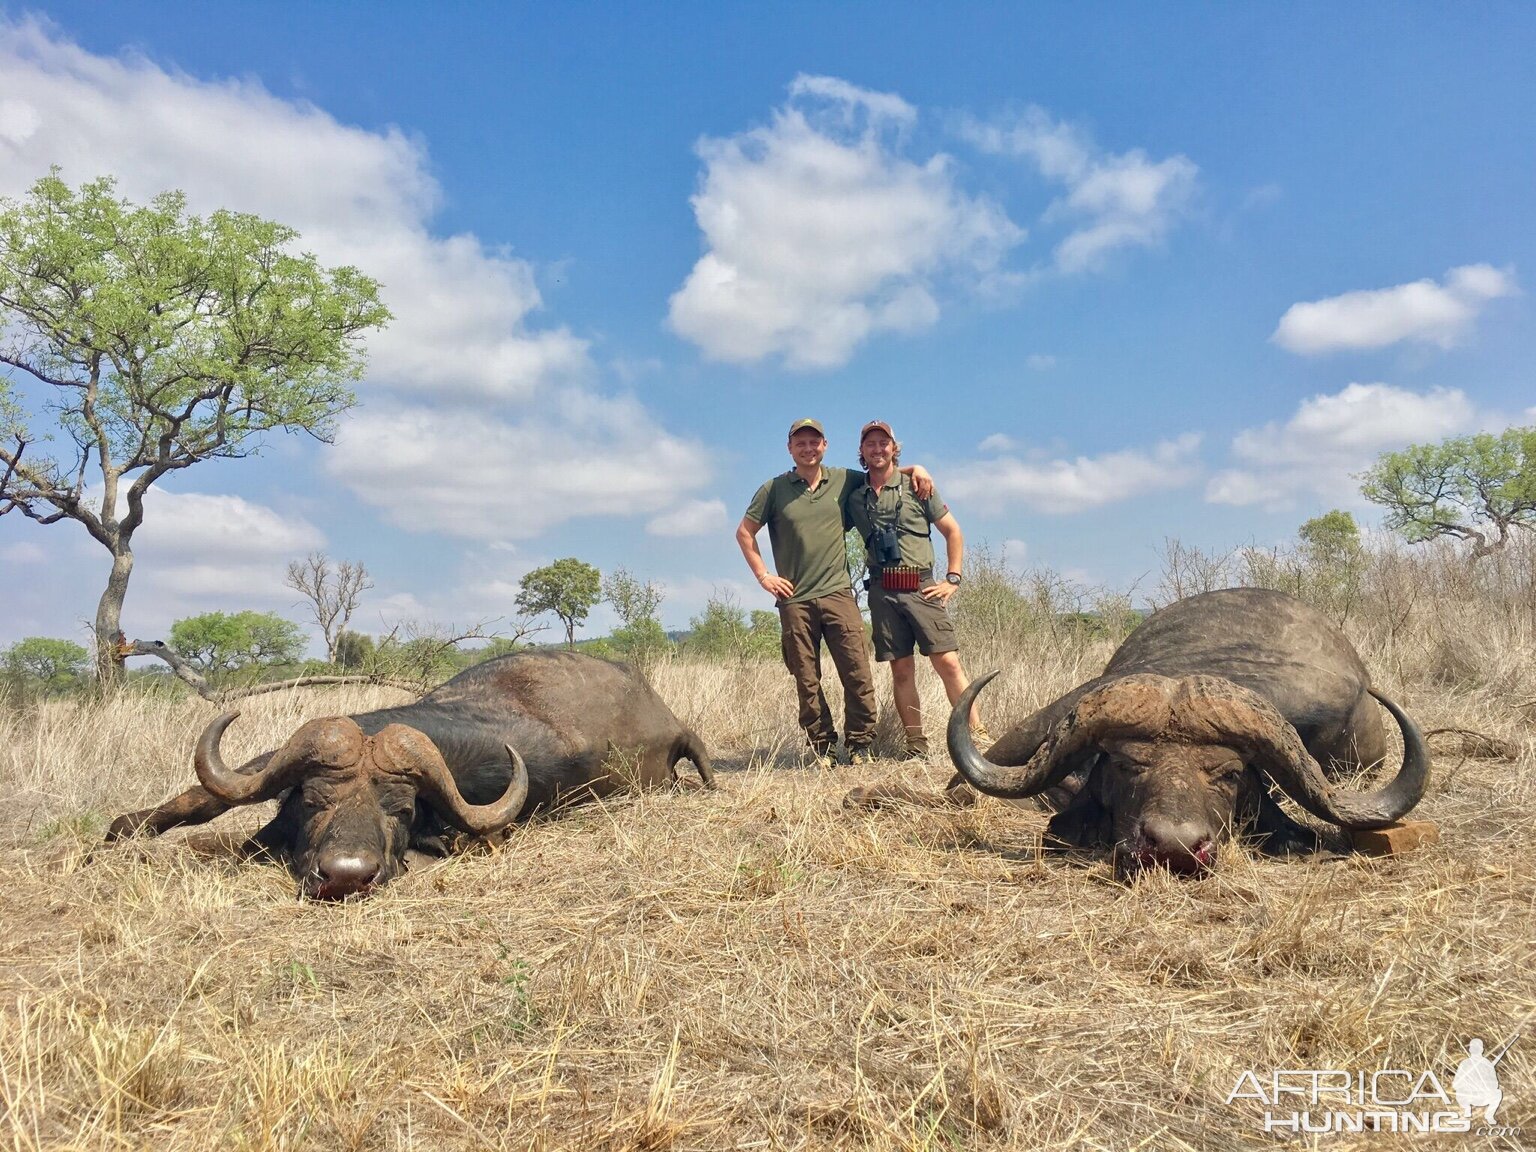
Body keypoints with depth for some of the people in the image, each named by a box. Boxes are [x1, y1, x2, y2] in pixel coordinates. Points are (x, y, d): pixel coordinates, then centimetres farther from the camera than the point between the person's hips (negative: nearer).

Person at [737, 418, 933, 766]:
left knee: (857, 673, -7)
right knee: (807, 680, 4)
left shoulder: (843, 480, 9)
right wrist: (763, 576, 4)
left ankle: (861, 744, 6)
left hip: (837, 593, 1)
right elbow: (744, 532, 11)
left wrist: (915, 469, 7)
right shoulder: (774, 489, 5)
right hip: (794, 600, 0)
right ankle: (820, 746, 15)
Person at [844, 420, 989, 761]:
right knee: (901, 670, 3)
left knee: (948, 661, -10)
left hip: (921, 587, -2)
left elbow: (953, 532, 9)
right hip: (882, 592, 2)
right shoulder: (854, 497, 12)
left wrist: (953, 579, 1)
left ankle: (976, 734, -6)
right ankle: (917, 748, 8)